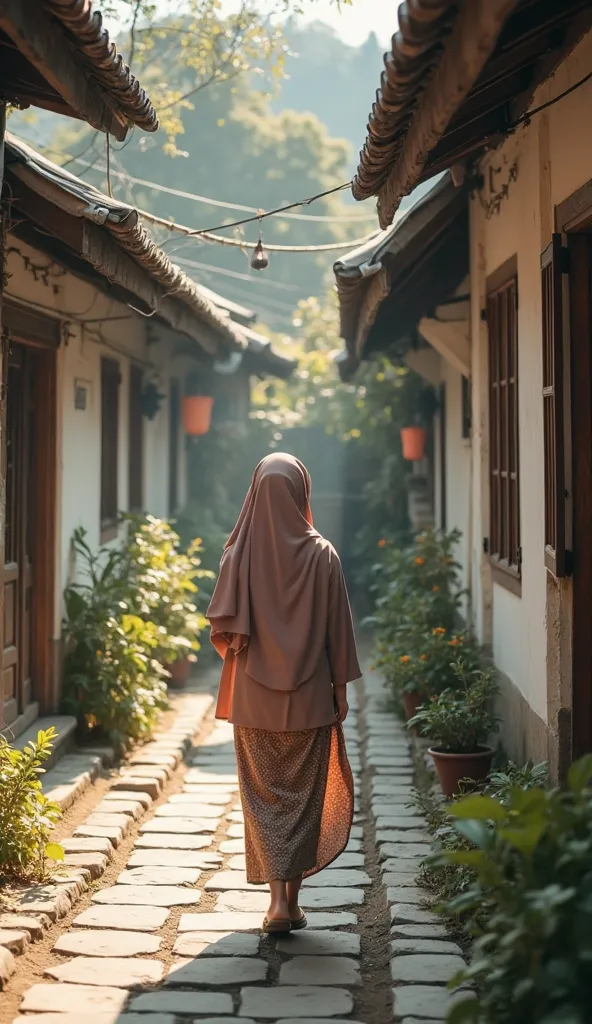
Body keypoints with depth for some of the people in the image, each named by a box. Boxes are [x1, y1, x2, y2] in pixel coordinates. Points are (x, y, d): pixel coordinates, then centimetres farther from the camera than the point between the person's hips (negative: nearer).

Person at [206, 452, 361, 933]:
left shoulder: (239, 553, -5)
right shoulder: (321, 554, -6)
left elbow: (223, 627, -7)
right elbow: (337, 628, -3)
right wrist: (341, 688, 5)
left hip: (254, 695, 0)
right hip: (309, 695, 0)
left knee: (263, 792, 8)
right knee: (304, 792, 10)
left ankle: (277, 897, -2)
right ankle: (293, 900, 14)